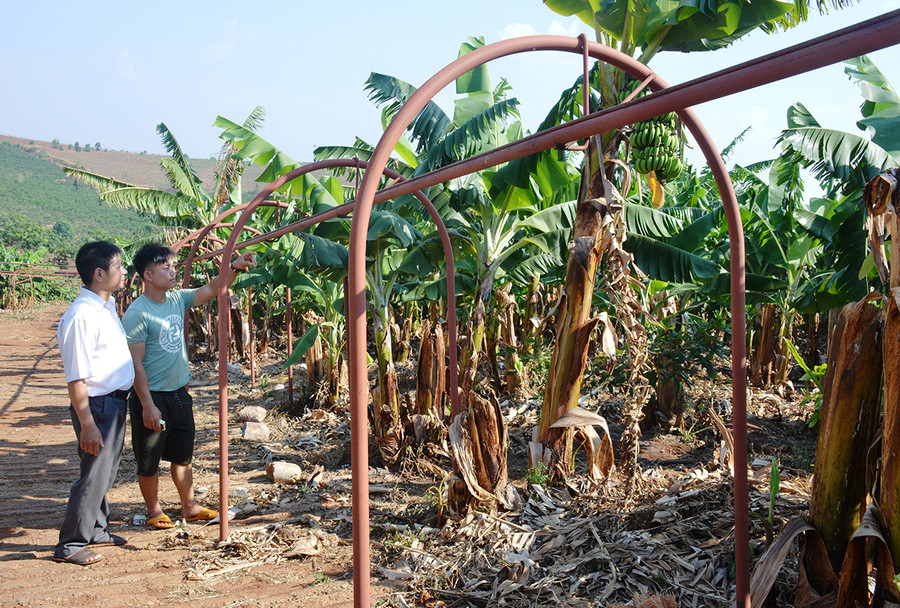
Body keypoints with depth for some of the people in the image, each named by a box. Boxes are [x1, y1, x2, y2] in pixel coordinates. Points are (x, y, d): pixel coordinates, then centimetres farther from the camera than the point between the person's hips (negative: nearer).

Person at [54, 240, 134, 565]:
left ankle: (97, 529, 35)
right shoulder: (81, 316, -22)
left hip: (115, 403, 9)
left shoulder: (108, 306, 8)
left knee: (106, 472, 20)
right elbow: (76, 378, -22)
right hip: (97, 406, -9)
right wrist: (87, 425, -22)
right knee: (94, 476, 0)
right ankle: (70, 545, 13)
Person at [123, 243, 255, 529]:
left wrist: (234, 268, -12)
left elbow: (211, 289, 7)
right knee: (149, 461, 9)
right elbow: (136, 364, -19)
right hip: (152, 397, -7)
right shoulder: (137, 313, -18)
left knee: (183, 455, 18)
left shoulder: (177, 299, 3)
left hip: (179, 394, 7)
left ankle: (189, 507, 31)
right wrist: (148, 406, -21)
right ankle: (154, 511, 27)